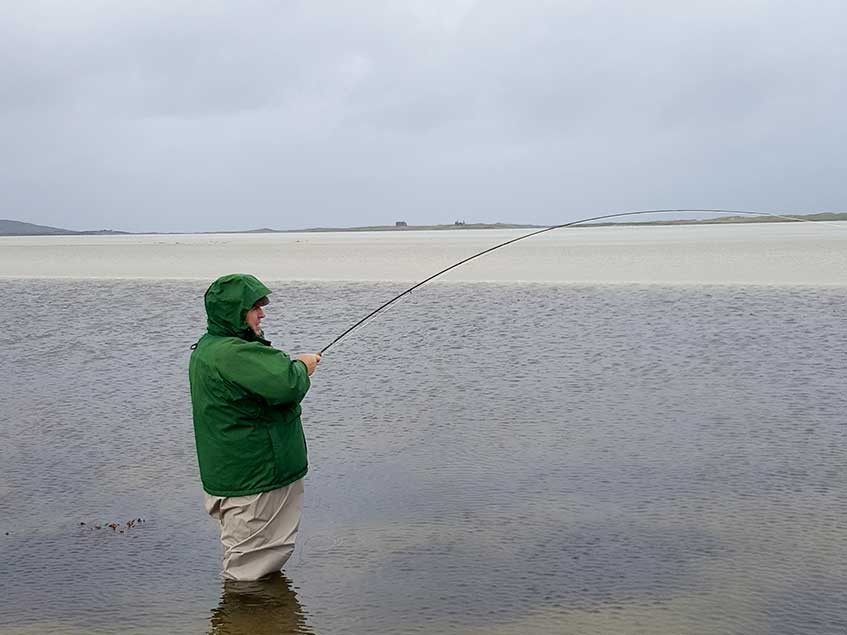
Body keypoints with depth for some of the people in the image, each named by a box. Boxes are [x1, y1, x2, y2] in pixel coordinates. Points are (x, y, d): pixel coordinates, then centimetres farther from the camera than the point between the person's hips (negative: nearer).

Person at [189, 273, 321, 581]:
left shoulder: (208, 348, 11)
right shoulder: (232, 353, -25)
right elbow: (287, 385, -33)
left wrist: (293, 367, 3)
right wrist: (302, 366, -11)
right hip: (253, 481, -11)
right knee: (249, 569, 3)